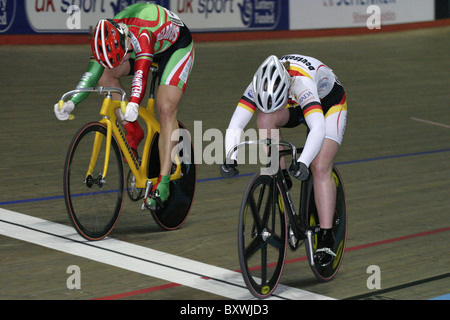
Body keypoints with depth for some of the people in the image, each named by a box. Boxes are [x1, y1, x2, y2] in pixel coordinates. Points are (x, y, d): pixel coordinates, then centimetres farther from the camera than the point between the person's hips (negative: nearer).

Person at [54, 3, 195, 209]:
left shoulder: (142, 35, -43)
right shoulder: (107, 38, -23)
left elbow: (141, 73, -55)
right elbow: (92, 72, -22)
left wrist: (134, 103, -70)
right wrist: (71, 103, -33)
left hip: (176, 47, -7)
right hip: (146, 49, 7)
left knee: (166, 110, -22)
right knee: (105, 73, -13)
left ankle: (163, 182, -22)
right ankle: (132, 131, 0)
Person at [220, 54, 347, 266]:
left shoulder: (301, 83, -43)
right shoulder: (259, 85, -30)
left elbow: (318, 129, -54)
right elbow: (235, 125, -31)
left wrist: (303, 163, -67)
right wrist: (230, 159, -46)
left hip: (329, 102, -4)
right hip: (296, 105, 5)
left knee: (320, 168, -19)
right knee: (265, 118, -28)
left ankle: (326, 238, -15)